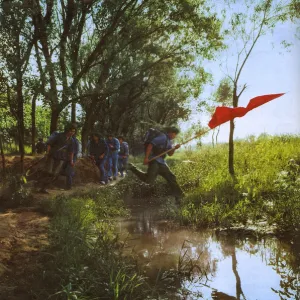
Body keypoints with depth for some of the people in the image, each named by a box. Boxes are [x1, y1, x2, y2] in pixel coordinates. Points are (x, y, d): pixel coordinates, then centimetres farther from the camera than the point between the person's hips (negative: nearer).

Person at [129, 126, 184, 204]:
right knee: (149, 180, -21)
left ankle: (179, 196, 17)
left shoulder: (169, 141, 19)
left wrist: (175, 148, 3)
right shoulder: (163, 137, -10)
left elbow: (170, 154, 23)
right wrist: (146, 157, -24)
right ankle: (132, 168, -3)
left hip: (162, 163, 9)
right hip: (154, 161, -9)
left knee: (171, 178, 8)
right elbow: (150, 145, -19)